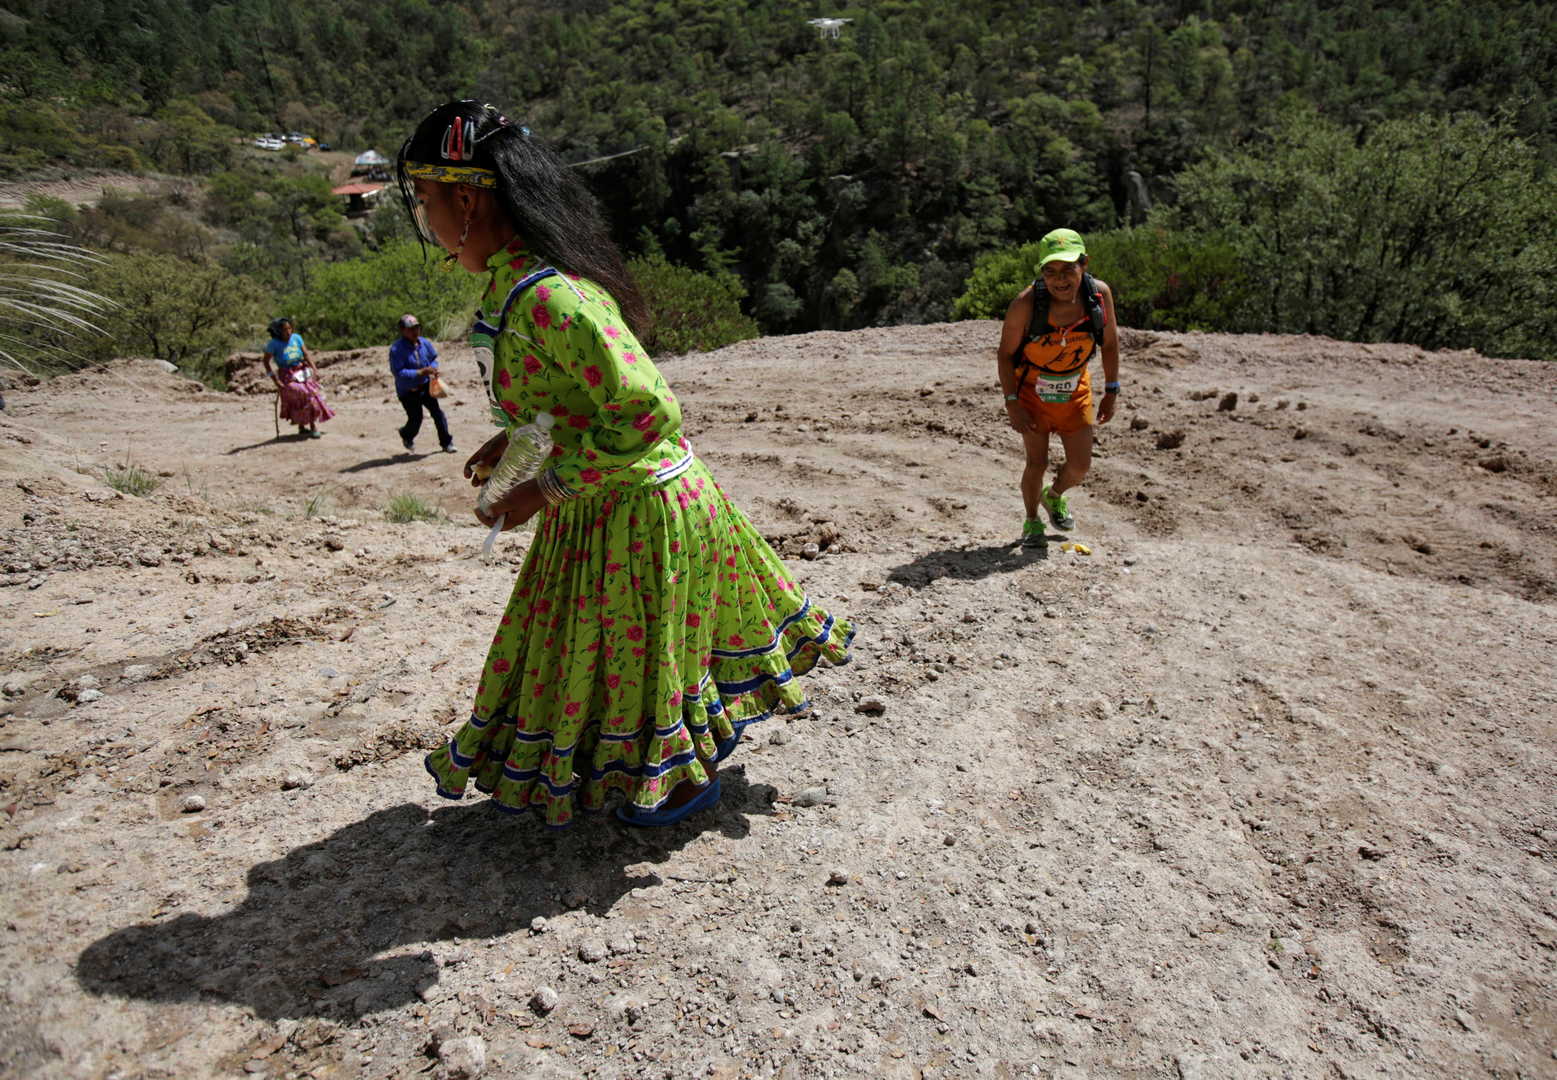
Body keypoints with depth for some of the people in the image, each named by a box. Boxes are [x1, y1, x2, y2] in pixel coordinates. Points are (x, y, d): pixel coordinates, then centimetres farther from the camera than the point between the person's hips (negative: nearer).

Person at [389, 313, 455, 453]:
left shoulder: (425, 343, -2)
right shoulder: (396, 349, -19)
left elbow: (433, 359, 13)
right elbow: (398, 373, -25)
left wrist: (432, 368, -10)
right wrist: (420, 372, -30)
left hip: (425, 386, 4)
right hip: (407, 391, -4)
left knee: (437, 412, -3)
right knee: (415, 419, 0)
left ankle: (446, 443, 9)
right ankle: (406, 436, 35)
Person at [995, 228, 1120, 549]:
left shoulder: (1099, 293, -18)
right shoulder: (1025, 304, -27)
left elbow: (1110, 341, -2)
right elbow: (1005, 354, -15)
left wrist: (1111, 391, -1)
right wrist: (1012, 402, -19)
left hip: (1075, 389, 3)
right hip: (1032, 389, -3)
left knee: (1080, 465, 5)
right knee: (1037, 463, -3)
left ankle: (1054, 497, 40)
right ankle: (1031, 522, 24)